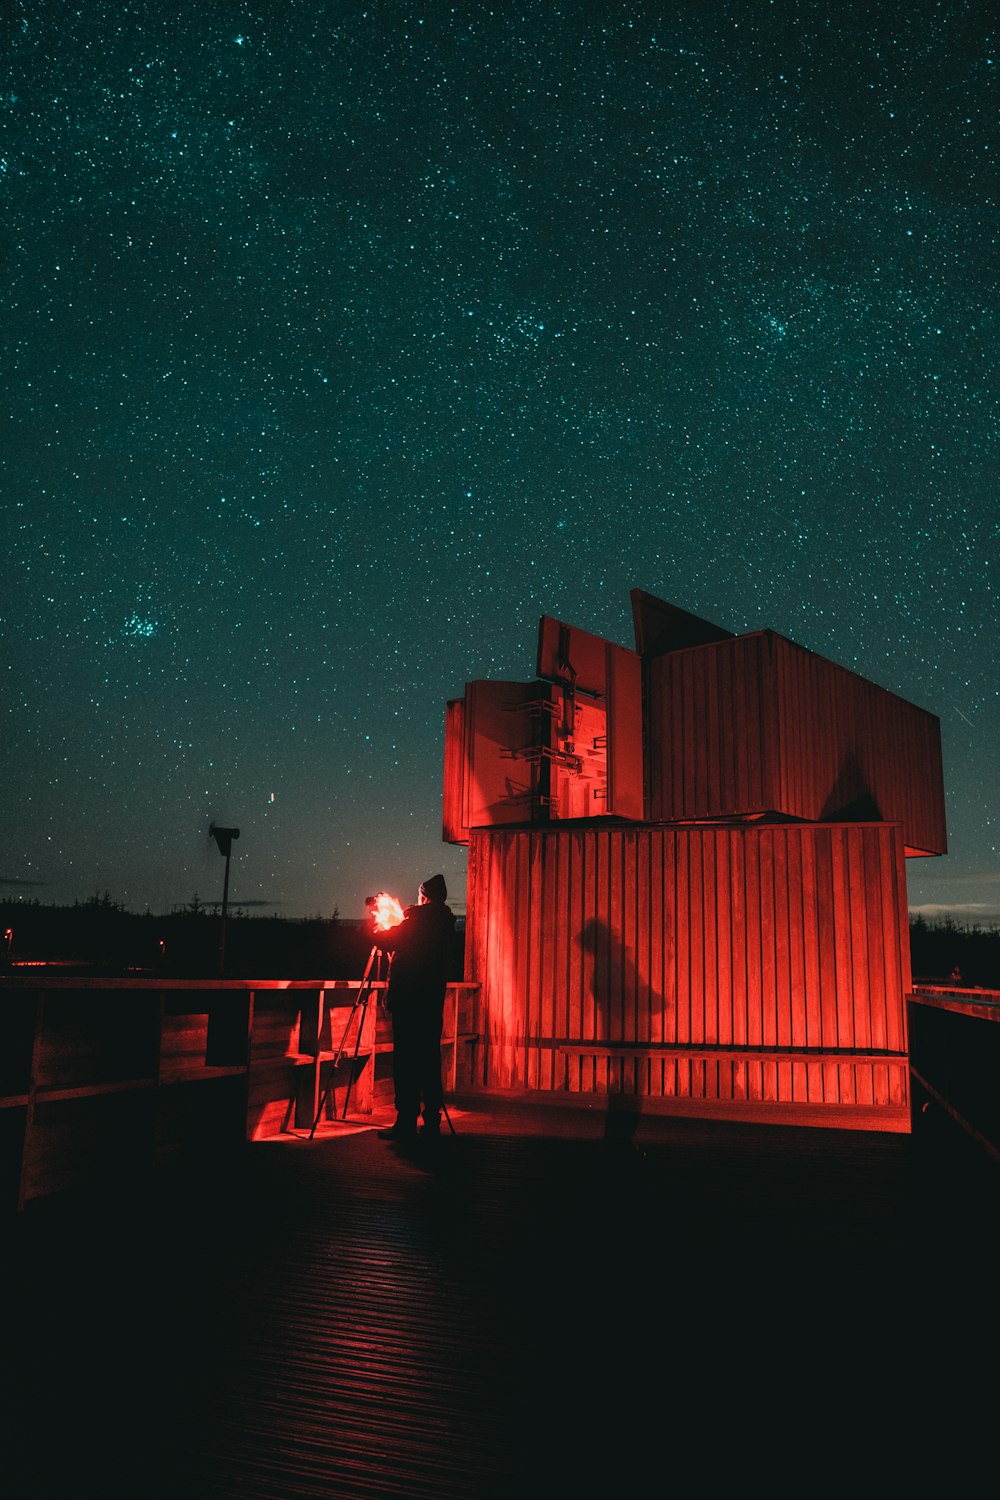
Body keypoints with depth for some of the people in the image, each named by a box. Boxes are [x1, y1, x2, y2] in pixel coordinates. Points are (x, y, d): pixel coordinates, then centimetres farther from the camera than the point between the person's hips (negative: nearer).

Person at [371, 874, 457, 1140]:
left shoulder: (415, 921, -12)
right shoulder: (446, 924, 9)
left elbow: (385, 941, -8)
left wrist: (378, 931, 17)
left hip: (407, 998, -7)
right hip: (434, 997, 7)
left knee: (406, 1059, -5)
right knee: (429, 1056, 11)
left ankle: (406, 1122, -6)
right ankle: (432, 1121, 14)